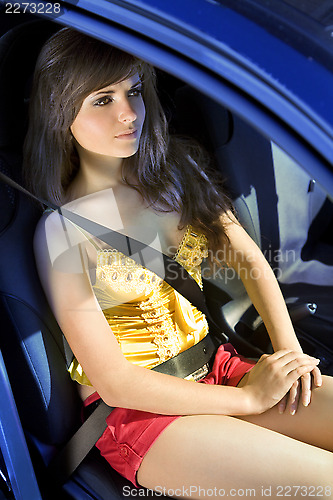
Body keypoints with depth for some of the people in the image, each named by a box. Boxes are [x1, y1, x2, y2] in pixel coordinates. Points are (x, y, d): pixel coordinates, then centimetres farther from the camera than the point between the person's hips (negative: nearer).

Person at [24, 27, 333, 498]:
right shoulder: (61, 231, -14)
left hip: (214, 367, 6)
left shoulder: (177, 170, 3)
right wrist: (249, 397, -13)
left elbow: (249, 260, 7)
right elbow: (113, 382, -15)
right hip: (136, 408, -5)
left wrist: (289, 351, -8)